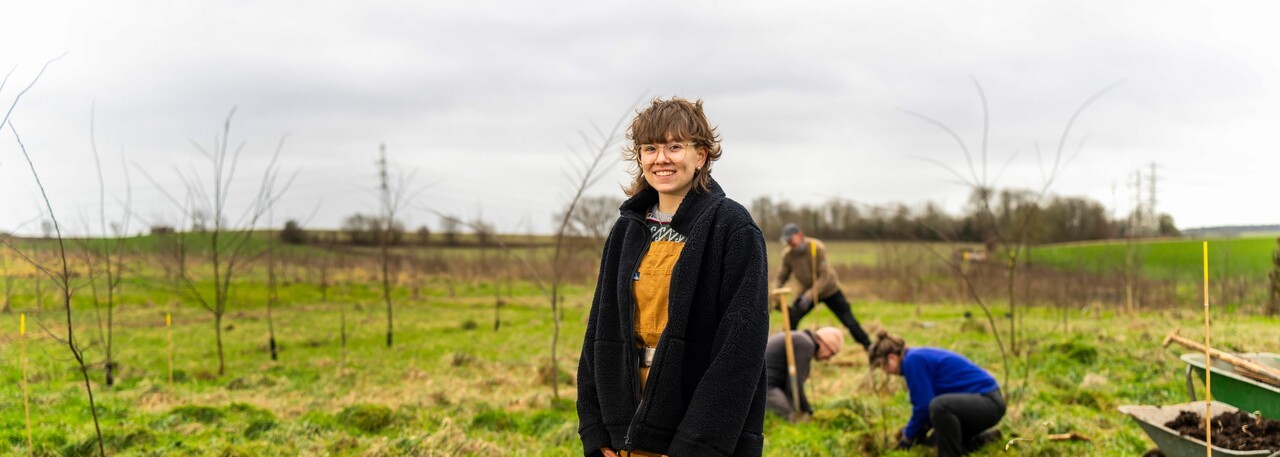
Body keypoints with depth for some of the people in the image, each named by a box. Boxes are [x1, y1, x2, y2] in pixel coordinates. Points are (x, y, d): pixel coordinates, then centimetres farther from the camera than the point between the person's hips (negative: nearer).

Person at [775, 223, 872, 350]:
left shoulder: (817, 248, -27)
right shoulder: (787, 254, -14)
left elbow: (825, 276, -31)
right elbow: (782, 276, -5)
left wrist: (809, 295, -39)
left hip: (830, 291, -3)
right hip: (807, 291, 3)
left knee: (848, 320, 0)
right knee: (791, 318, -15)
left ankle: (869, 347, 16)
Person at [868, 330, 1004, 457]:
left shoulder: (913, 360, -18)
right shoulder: (920, 356, 12)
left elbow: (924, 405, -19)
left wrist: (908, 436, -5)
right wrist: (908, 430, 19)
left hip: (988, 403, -11)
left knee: (939, 406, -37)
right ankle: (985, 439, 22)